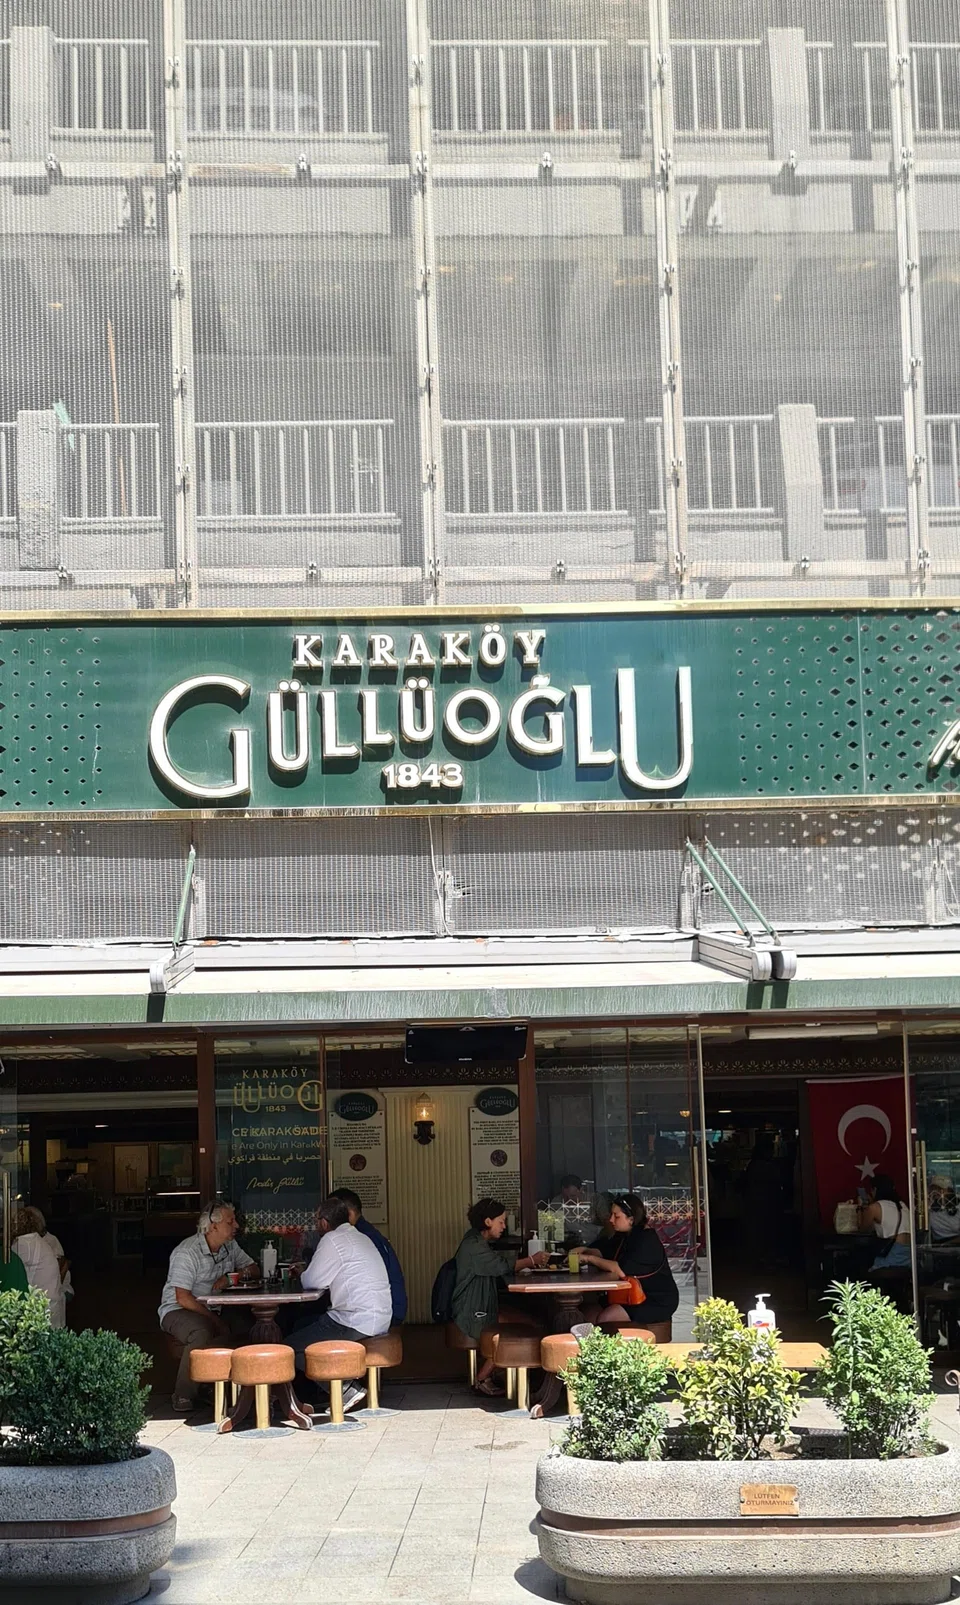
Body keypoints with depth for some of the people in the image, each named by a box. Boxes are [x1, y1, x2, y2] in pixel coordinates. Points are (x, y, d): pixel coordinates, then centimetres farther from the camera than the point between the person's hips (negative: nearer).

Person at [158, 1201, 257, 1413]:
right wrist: (213, 1318, -24)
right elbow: (183, 1299, -20)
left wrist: (230, 1277, -7)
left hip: (212, 1310, 7)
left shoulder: (230, 1246, 8)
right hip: (177, 1311, -7)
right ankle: (183, 1395, -24)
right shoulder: (187, 1252, -16)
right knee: (202, 1333, -39)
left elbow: (253, 1269, 14)